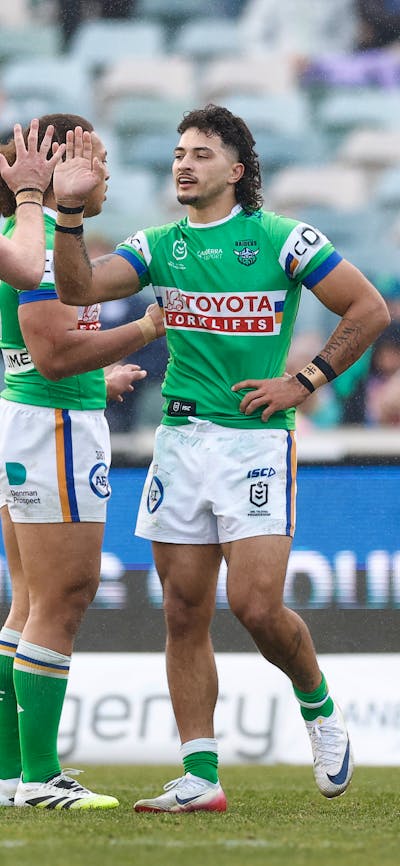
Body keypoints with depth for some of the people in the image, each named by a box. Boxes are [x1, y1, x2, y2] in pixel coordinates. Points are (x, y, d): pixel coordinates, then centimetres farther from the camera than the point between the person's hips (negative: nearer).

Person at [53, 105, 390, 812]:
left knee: (256, 606, -13)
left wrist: (306, 382, -5)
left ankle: (319, 706, 17)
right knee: (185, 613, 2)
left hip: (257, 440, -5)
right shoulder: (159, 246, 9)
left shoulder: (280, 239, -3)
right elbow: (78, 288, -5)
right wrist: (70, 210, -18)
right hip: (180, 438, 5)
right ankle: (200, 778, 5)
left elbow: (370, 309, -1)